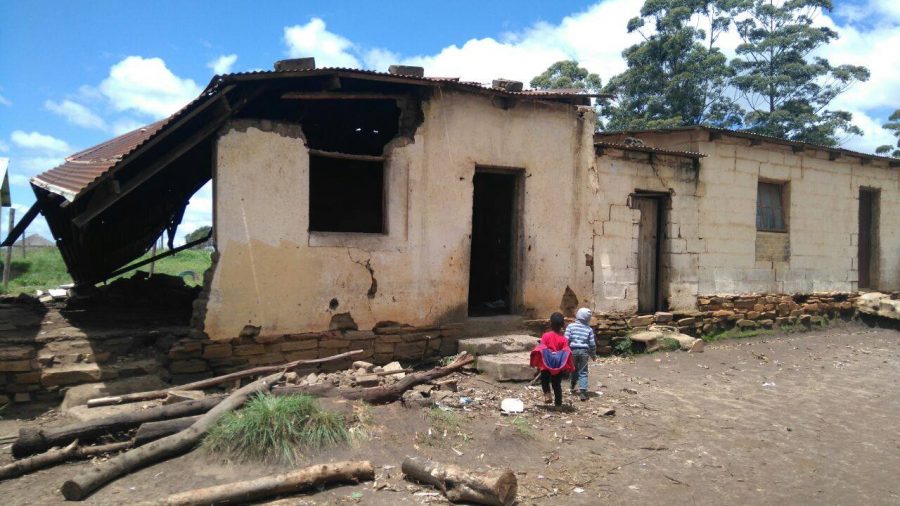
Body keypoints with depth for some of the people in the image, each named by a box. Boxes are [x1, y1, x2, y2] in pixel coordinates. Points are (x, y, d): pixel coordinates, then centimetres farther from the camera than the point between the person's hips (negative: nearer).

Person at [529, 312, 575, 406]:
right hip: (559, 366, 1)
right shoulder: (563, 338, -6)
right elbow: (567, 352, -9)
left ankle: (547, 394, -2)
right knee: (557, 384, 13)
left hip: (546, 364, -1)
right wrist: (568, 367, 0)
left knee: (544, 380, 21)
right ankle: (558, 403, 14)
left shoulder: (546, 336, -10)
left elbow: (540, 349, -12)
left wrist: (536, 363, -2)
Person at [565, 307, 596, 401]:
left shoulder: (571, 326, -2)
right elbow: (592, 344, 3)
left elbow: (566, 339, -7)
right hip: (584, 351, -1)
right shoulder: (589, 329, 1)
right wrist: (593, 355, 17)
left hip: (573, 350, 1)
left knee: (574, 369, 22)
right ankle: (582, 391, -10)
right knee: (583, 372, 3)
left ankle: (572, 387, 38)